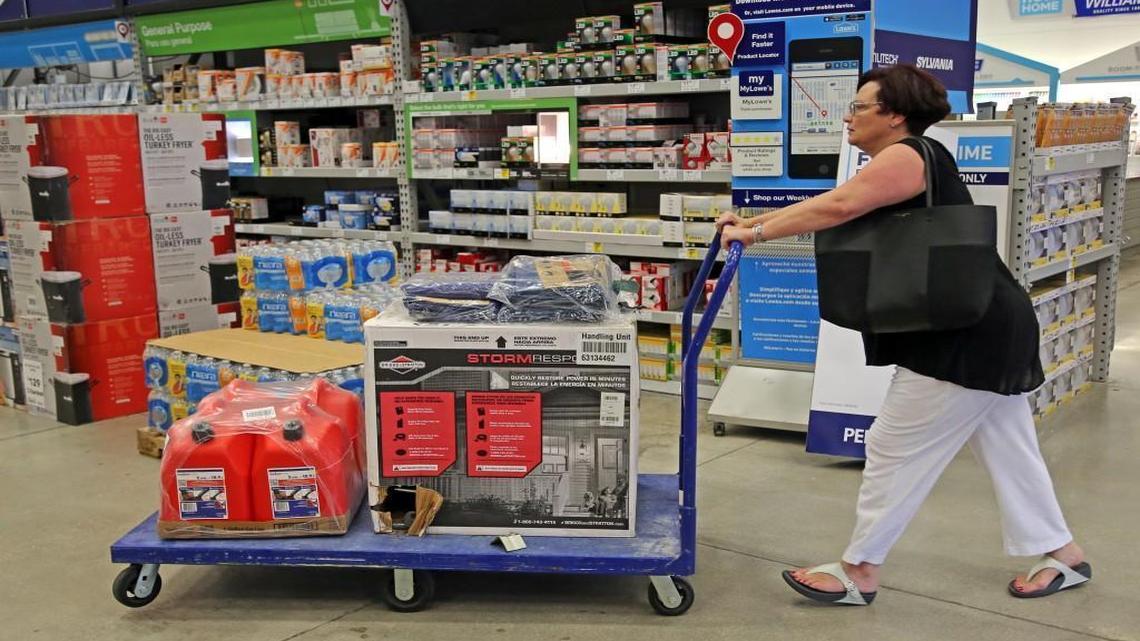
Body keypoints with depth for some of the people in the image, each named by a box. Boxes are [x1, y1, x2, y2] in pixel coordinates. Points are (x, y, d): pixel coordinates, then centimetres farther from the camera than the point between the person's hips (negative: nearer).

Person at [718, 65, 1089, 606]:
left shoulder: (908, 156, -15)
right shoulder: (893, 168, 17)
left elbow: (839, 206, -29)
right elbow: (828, 205, 13)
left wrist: (757, 233, -27)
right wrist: (753, 222, 5)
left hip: (964, 336, -11)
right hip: (988, 329, 11)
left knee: (894, 448, -3)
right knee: (1006, 447, 18)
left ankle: (858, 573, 7)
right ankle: (1063, 553, 30)